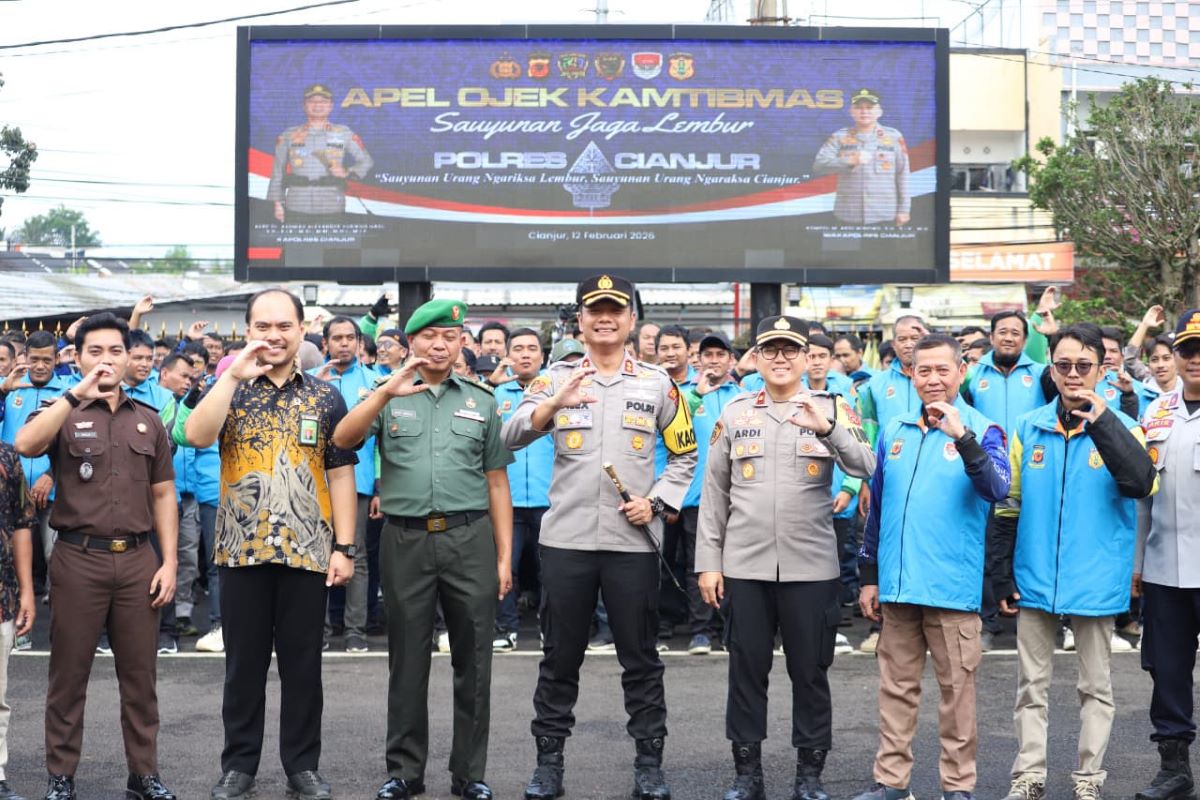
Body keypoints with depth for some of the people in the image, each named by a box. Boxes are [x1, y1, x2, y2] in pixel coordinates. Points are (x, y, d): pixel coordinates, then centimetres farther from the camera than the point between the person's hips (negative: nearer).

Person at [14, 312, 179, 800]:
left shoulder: (148, 421, 11)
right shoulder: (62, 413, 3)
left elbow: (162, 495, 10)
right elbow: (26, 445, -20)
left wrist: (169, 561, 2)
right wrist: (77, 394, -25)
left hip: (137, 559, 2)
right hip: (78, 559, -2)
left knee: (139, 675, 8)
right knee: (69, 675, 5)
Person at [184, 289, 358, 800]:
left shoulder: (326, 398, 5)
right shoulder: (230, 390, 5)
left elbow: (340, 475, 4)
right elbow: (196, 436, -15)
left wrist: (344, 547, -2)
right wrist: (234, 375, -19)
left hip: (307, 551, 0)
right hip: (243, 550, 0)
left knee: (303, 665, 7)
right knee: (244, 665, 8)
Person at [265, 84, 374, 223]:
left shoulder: (344, 134, 10)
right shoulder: (288, 136, 11)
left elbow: (366, 161, 14)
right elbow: (278, 171, 12)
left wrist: (347, 172, -6)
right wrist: (278, 203, 6)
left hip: (331, 209, 0)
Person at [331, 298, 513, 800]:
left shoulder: (482, 401, 10)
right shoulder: (390, 397, 7)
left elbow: (496, 482, 9)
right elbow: (342, 440, -9)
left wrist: (505, 555, 4)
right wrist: (384, 393, -22)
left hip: (470, 538, 1)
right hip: (406, 539, 0)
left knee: (472, 660, 5)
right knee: (407, 660, 7)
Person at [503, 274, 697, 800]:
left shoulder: (657, 382, 6)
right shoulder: (556, 379, 3)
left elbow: (684, 454, 13)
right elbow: (510, 437, -11)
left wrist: (657, 502, -3)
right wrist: (553, 404, -29)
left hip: (633, 540, 0)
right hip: (566, 539, 0)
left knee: (641, 657, 7)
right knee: (559, 657, 8)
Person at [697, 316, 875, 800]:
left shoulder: (832, 408, 2)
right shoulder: (735, 412, 6)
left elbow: (865, 467, -11)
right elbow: (714, 493, 7)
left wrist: (828, 428, -28)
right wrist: (708, 562, 3)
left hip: (811, 567, -1)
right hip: (744, 566, 1)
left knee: (810, 672, 6)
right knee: (746, 670, 7)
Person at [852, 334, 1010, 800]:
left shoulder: (982, 430, -2)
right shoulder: (894, 432, 10)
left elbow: (996, 489, -20)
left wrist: (963, 437, -32)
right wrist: (869, 575, 15)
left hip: (953, 586, -4)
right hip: (897, 584, 4)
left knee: (956, 687, 3)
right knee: (896, 685, 11)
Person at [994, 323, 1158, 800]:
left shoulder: (1118, 428, -1)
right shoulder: (1029, 429, 4)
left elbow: (1141, 484, -20)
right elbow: (1009, 508, 7)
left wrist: (1102, 422, -25)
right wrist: (1003, 577, 4)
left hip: (1096, 581, -2)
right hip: (1034, 579, 2)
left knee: (1096, 686, 8)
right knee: (1032, 684, 9)